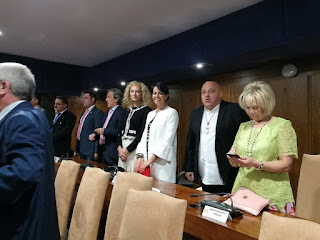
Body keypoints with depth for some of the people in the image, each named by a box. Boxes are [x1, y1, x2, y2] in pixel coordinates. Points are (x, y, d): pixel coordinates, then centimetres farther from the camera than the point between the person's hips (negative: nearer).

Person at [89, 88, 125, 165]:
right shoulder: (108, 113, 19)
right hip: (104, 151, 9)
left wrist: (104, 131, -21)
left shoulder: (121, 112, -12)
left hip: (113, 152, -9)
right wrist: (94, 134, 6)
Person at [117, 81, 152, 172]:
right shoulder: (128, 110, 16)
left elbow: (143, 133, -12)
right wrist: (119, 147, -2)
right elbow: (121, 131, 14)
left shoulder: (146, 110, -4)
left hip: (135, 147, -6)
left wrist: (128, 150, -13)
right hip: (123, 148, 6)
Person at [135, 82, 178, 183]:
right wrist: (140, 157, -1)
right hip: (146, 161, 6)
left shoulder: (171, 113, -4)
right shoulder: (150, 114, 17)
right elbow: (144, 136, 13)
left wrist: (151, 160, -17)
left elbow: (168, 140, -13)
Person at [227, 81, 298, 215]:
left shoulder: (282, 125, -3)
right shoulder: (243, 126, 12)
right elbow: (234, 164, 16)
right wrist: (233, 158, -6)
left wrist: (257, 164, -21)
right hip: (243, 190, 4)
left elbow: (286, 165, -9)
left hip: (271, 195, -4)